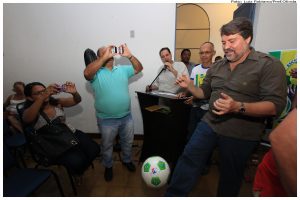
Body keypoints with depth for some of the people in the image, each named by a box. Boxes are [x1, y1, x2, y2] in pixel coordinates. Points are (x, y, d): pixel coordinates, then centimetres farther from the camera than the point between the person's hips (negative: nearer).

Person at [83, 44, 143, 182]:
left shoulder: (122, 70, 4)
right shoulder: (96, 73, -10)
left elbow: (139, 68, 4)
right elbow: (87, 73, -31)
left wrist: (129, 56, -11)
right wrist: (104, 57, -28)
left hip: (126, 117, 4)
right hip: (107, 120, -3)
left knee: (127, 142, 23)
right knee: (107, 145, 18)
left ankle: (126, 160, 51)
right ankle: (108, 166, 45)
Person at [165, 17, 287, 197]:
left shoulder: (269, 65, -10)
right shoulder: (216, 67, 8)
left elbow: (276, 105, -18)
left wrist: (238, 107, -33)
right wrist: (189, 86, -5)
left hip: (240, 135, -4)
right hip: (209, 124, 5)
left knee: (230, 177, 14)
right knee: (188, 160, 2)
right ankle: (173, 195, 19)